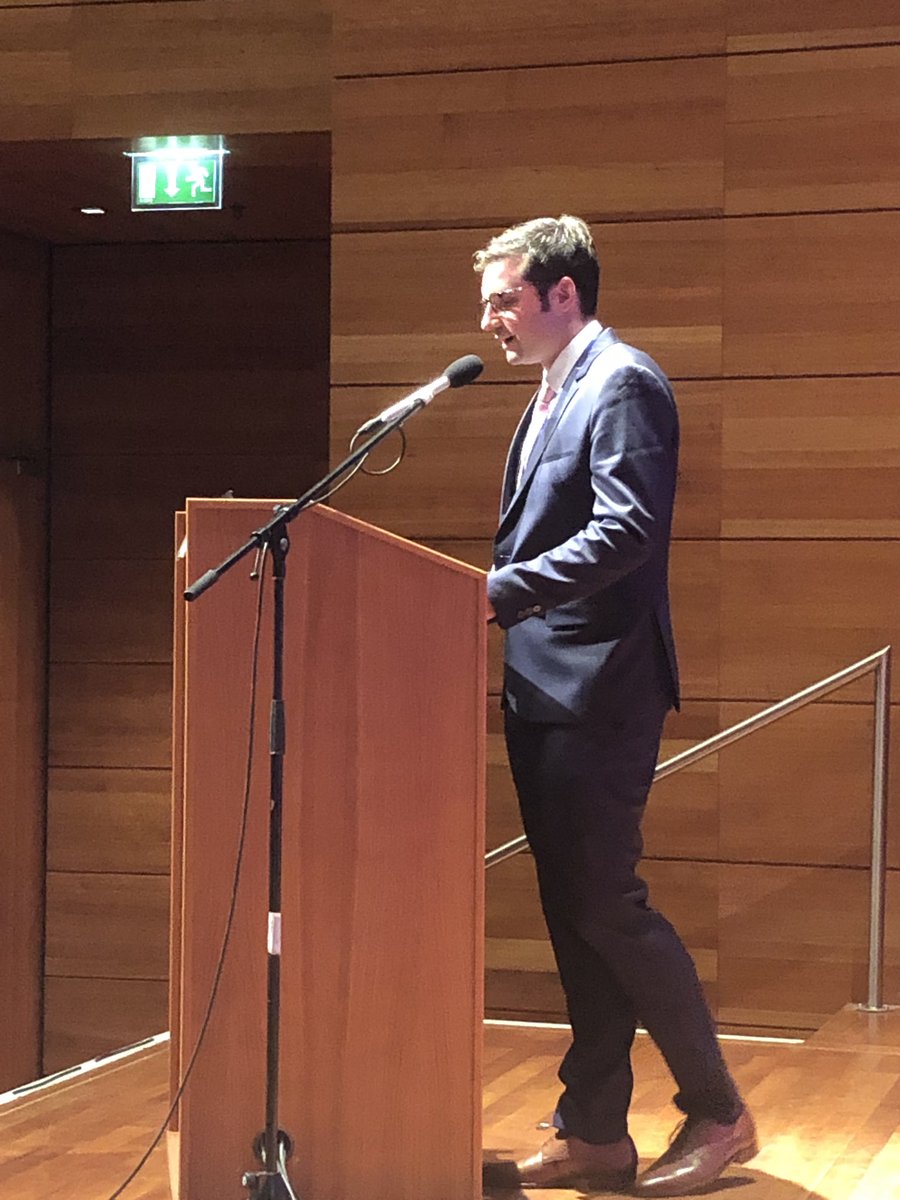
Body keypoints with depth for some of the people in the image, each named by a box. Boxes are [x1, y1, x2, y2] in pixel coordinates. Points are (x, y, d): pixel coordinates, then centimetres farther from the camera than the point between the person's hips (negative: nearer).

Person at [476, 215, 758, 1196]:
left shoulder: (622, 383, -11)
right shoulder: (555, 392, 18)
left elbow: (628, 529, -24)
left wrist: (500, 591, -27)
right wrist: (495, 596, 7)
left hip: (597, 691, -9)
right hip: (544, 689, 9)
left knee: (605, 904, -6)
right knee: (571, 912, 10)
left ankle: (717, 1114, 9)